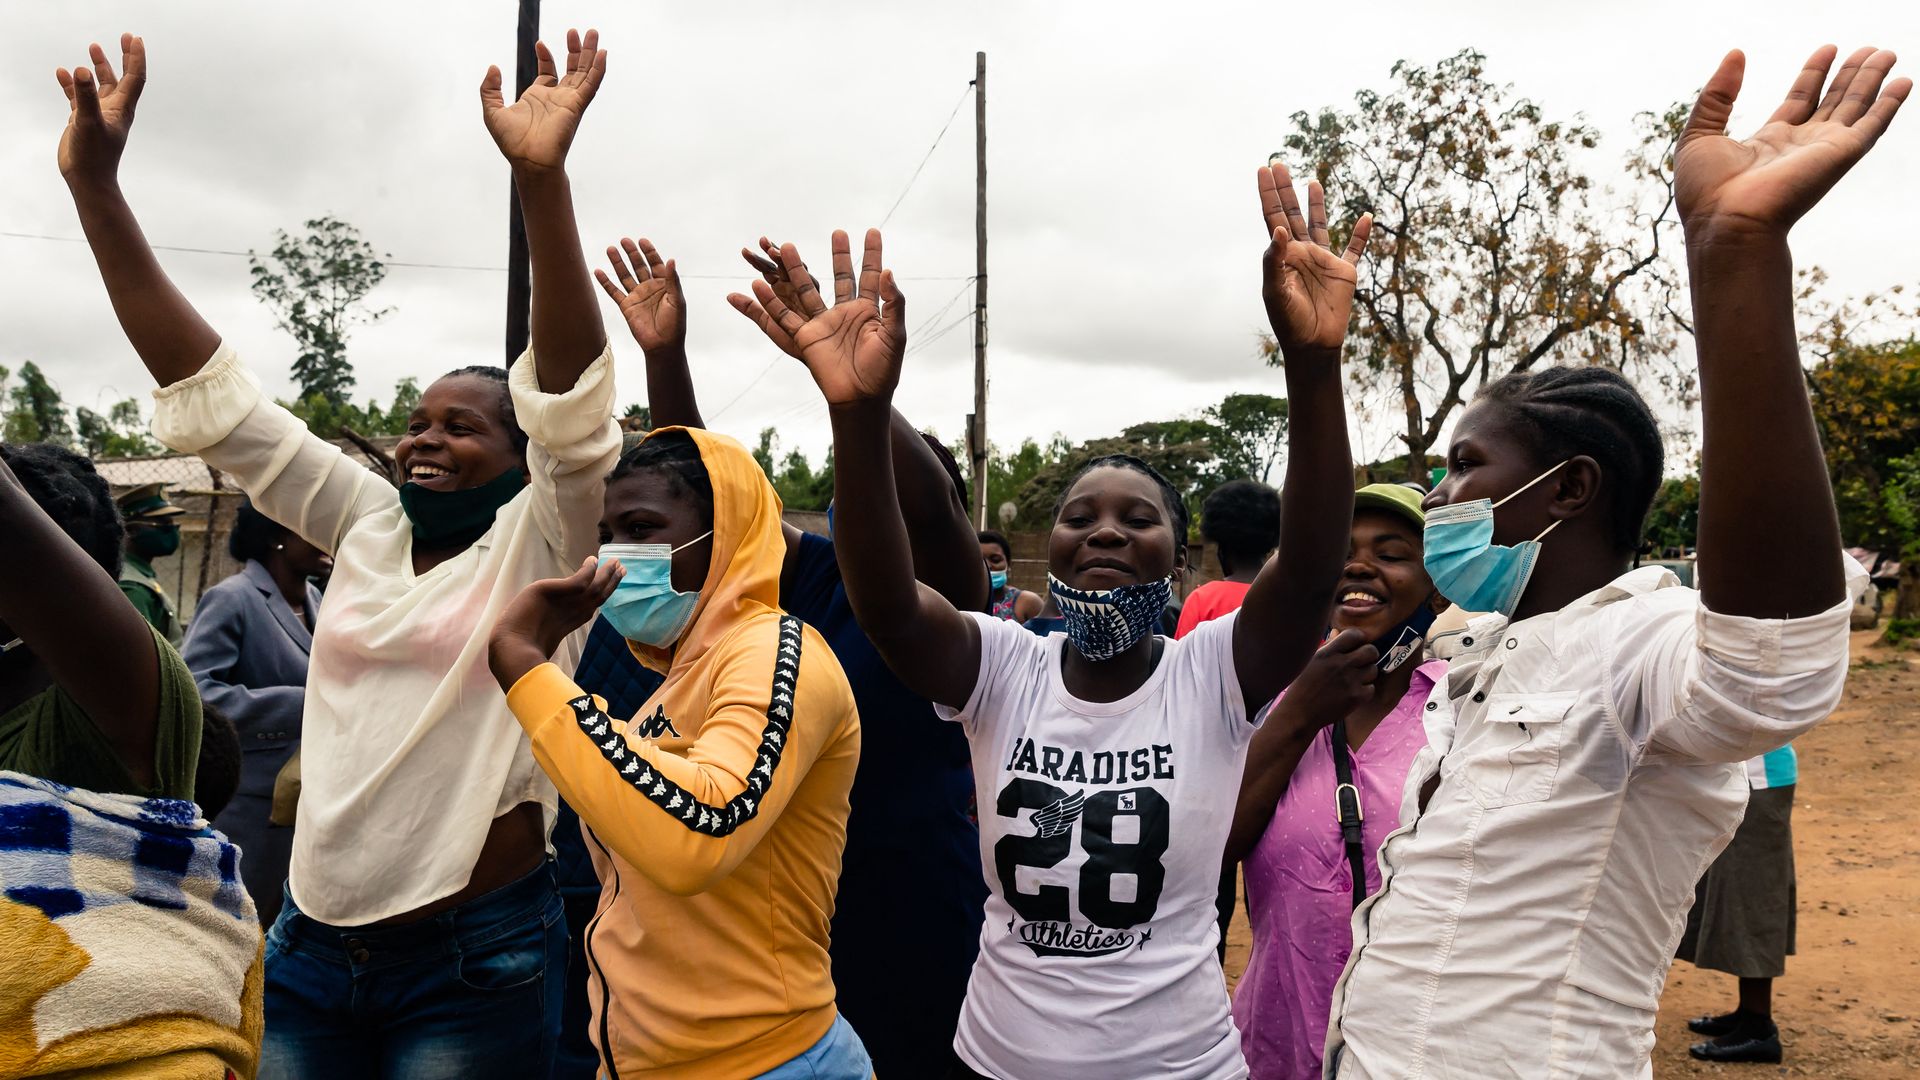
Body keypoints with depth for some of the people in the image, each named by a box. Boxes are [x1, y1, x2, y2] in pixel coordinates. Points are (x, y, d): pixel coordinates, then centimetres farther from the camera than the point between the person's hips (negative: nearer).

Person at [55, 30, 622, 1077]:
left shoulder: (538, 542, -4)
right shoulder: (367, 524, 8)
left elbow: (569, 396, -20)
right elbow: (213, 395, 6)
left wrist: (540, 178, -32)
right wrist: (94, 184, 0)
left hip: (472, 960, -5)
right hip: (311, 946, 5)